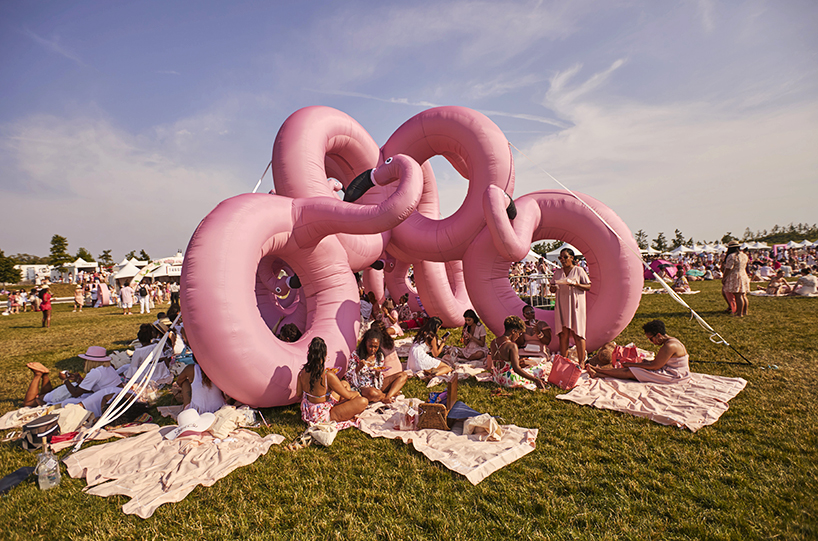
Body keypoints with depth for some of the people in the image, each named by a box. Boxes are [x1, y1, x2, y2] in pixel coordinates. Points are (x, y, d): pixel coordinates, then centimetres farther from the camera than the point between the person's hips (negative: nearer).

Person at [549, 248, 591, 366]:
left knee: (577, 333, -4)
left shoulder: (579, 270, 1)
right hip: (562, 305, 3)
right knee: (563, 333, 2)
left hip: (575, 305, -3)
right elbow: (552, 288, 16)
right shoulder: (557, 272, 13)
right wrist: (553, 288, -8)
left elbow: (588, 286, -1)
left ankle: (581, 361, 2)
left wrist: (575, 284, -17)